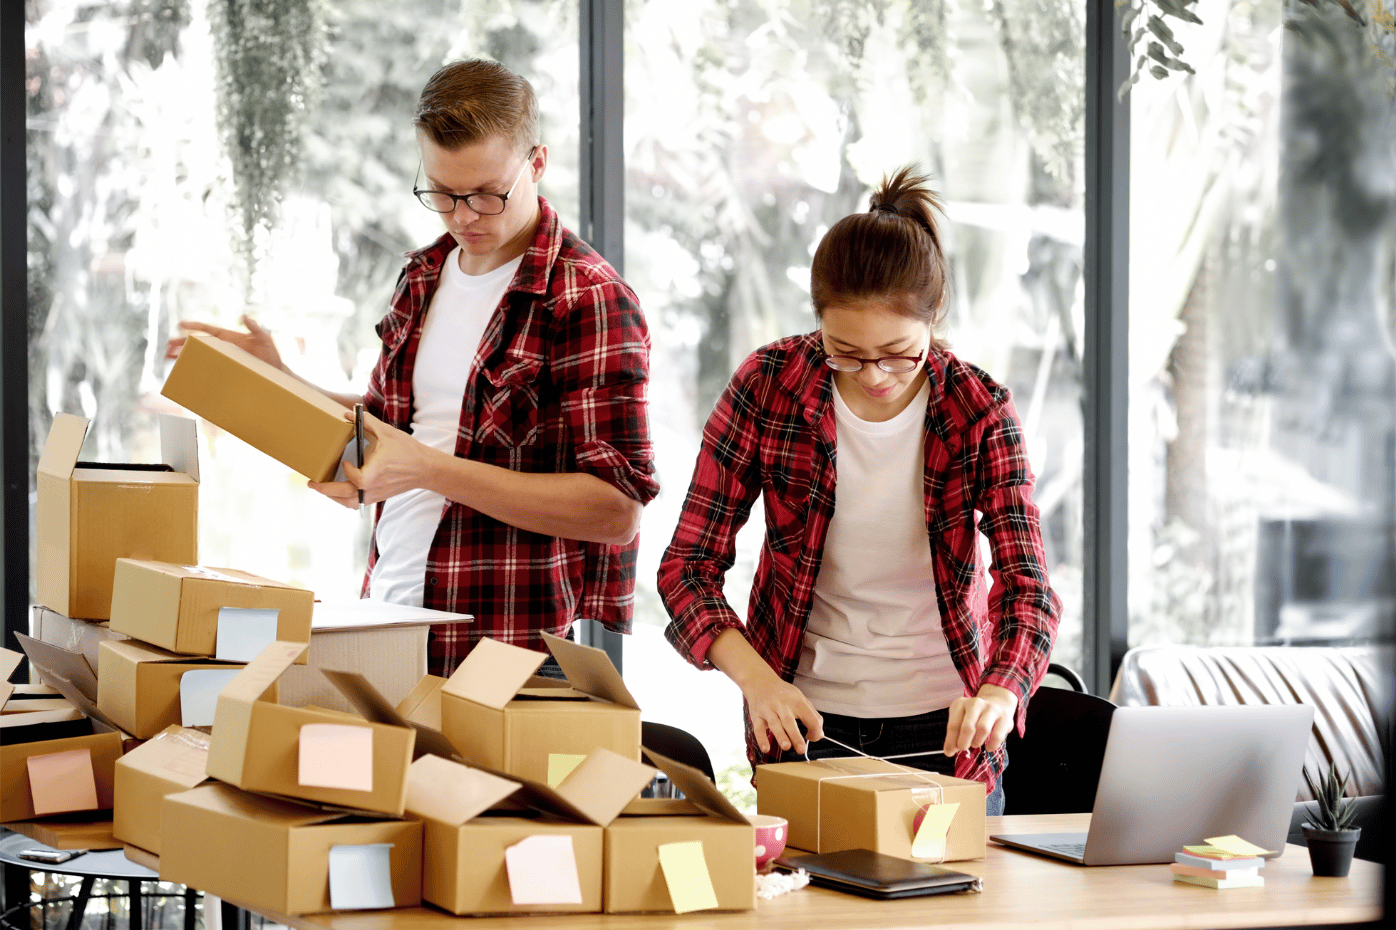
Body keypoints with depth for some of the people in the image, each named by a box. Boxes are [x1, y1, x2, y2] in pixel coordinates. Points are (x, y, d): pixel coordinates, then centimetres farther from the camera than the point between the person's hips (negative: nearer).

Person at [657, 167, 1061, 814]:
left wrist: (999, 694, -40)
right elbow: (688, 564, -10)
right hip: (804, 718, 0)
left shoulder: (977, 410, -11)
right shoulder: (769, 385, -12)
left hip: (946, 728, 0)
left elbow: (1027, 583, -19)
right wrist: (756, 678, -28)